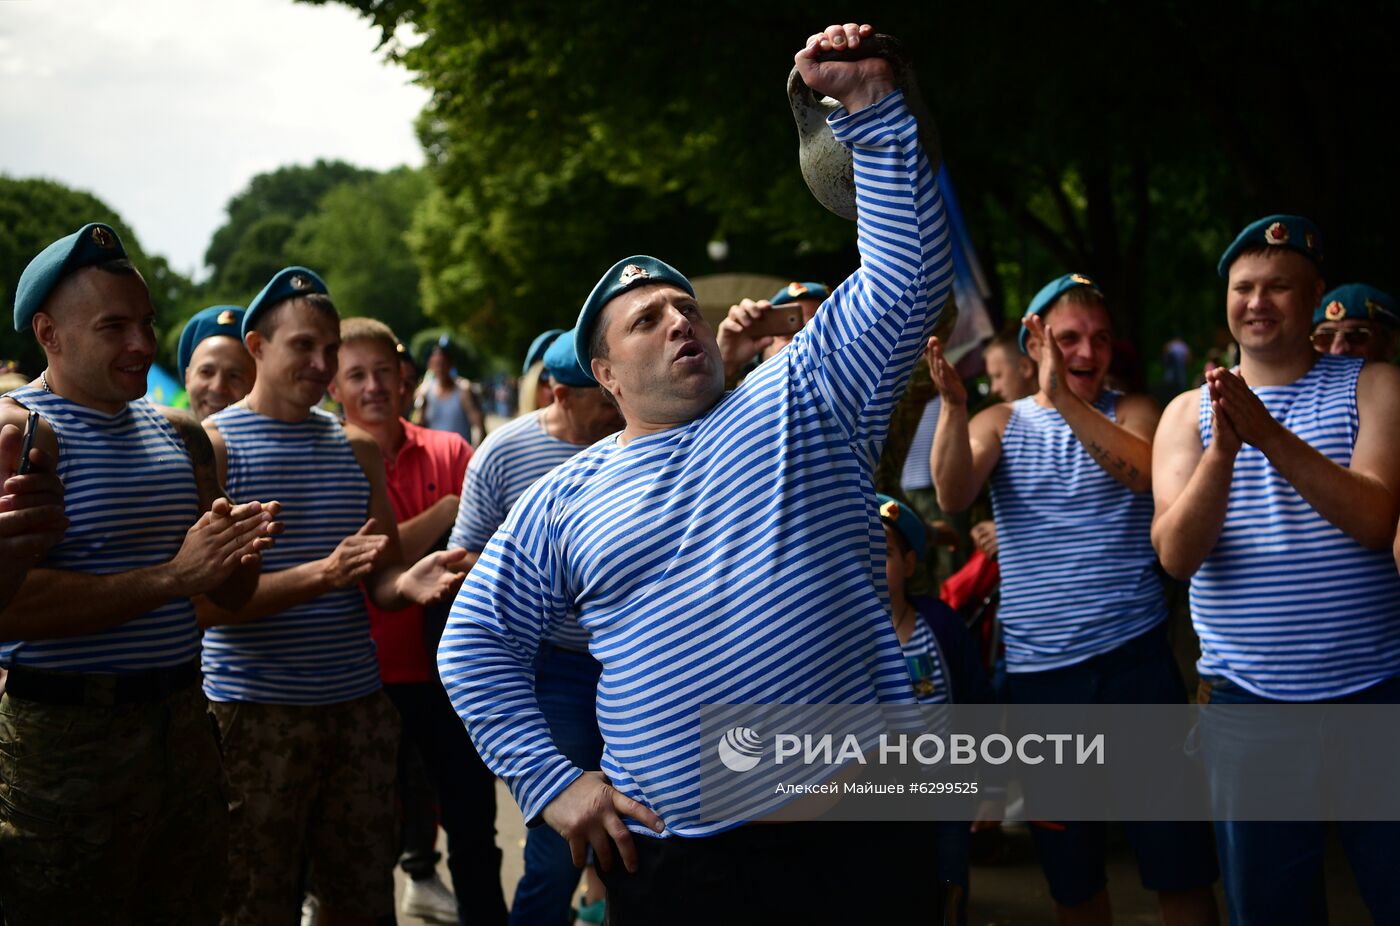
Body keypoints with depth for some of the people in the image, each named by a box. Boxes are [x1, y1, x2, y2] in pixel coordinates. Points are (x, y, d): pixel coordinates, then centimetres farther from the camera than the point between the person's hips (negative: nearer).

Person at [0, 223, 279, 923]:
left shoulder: (180, 433, 12)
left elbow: (234, 596, 17)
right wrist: (173, 576, -24)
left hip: (183, 725, 7)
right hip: (63, 735, -7)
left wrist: (235, 556, -7)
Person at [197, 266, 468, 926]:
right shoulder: (212, 445, -5)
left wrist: (410, 582, -9)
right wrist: (323, 573, -23)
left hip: (357, 705, 5)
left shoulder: (357, 449, 12)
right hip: (255, 714, -5)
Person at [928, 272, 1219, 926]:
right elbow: (953, 496, -12)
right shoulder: (1001, 423, 8)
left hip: (1136, 657, -1)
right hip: (1038, 670, 1)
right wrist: (952, 405, -28)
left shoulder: (1131, 412, 5)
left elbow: (1145, 473, -18)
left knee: (1177, 860, -1)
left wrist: (1065, 398, -30)